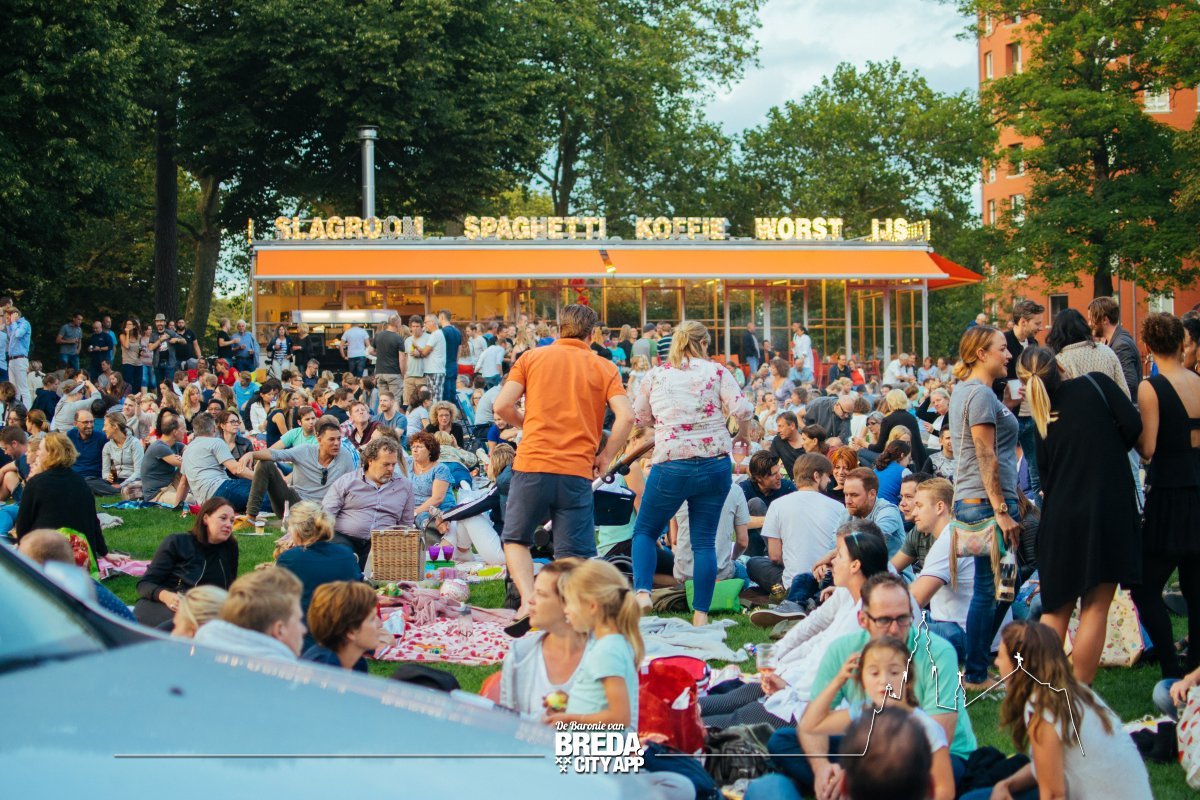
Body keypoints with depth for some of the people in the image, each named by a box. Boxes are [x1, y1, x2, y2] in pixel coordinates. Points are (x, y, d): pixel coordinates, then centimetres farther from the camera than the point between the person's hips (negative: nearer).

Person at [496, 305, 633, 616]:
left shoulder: (532, 357, 9)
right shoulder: (603, 367, 8)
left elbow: (502, 406, 0)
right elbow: (626, 416, -5)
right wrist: (605, 456, 6)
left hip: (532, 464, 0)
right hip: (577, 471, 0)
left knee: (516, 539, 17)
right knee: (573, 555, 5)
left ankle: (529, 599, -2)